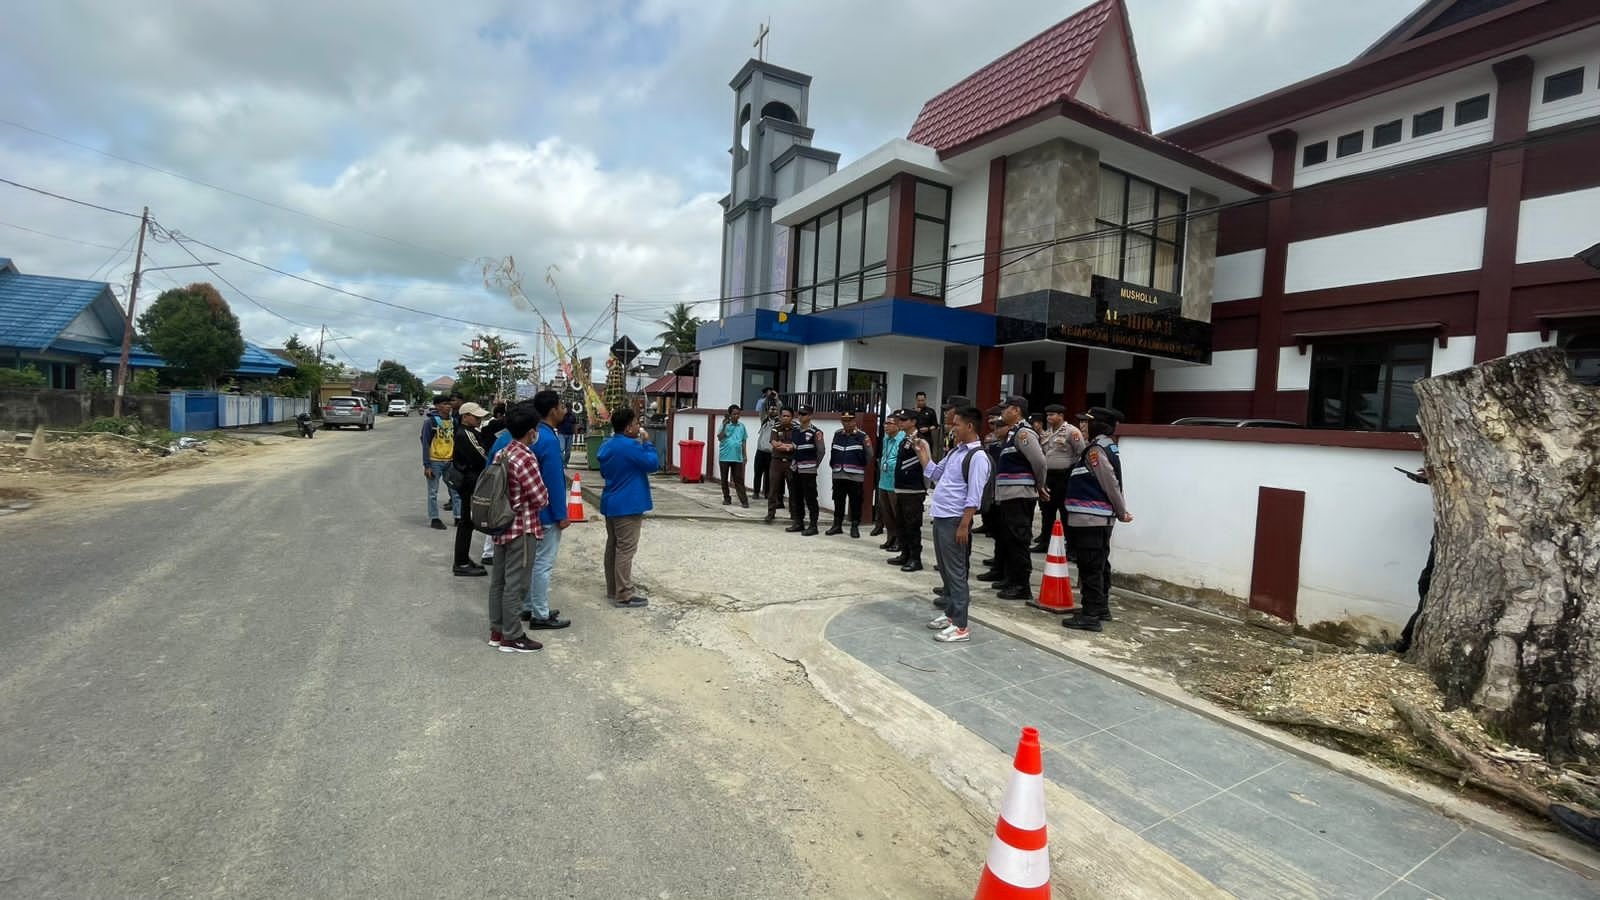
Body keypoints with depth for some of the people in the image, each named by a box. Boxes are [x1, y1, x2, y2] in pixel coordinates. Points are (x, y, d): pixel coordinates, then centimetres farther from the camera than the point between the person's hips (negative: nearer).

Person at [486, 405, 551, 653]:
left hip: (502, 525, 9)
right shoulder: (525, 459, -19)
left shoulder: (501, 454, 7)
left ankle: (497, 631, 25)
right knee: (515, 584, 0)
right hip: (522, 528, -9)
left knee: (499, 580, 14)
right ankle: (512, 637, 8)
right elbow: (541, 498, -16)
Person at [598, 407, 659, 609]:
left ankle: (612, 590, 24)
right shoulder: (630, 446, -19)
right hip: (627, 506, -9)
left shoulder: (606, 446, 10)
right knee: (625, 550, -5)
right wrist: (647, 442, -6)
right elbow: (653, 464, -14)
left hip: (611, 504, 9)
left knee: (612, 547, 15)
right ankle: (623, 596, -2)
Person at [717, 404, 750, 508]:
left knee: (739, 480, 1)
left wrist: (744, 455, 9)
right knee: (724, 479, 8)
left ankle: (744, 501, -1)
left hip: (737, 457, 1)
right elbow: (719, 438, -12)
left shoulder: (742, 426, 5)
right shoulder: (725, 424, -4)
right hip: (725, 456, -1)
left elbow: (744, 441, 11)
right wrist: (724, 426, -22)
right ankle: (727, 499, 20)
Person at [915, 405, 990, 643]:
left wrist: (964, 526, -20)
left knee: (955, 573, -4)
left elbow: (974, 497, -18)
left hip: (955, 521, -9)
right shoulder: (955, 452, 13)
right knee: (944, 570, 16)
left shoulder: (978, 457, -14)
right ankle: (951, 614, 28)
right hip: (940, 517, 9)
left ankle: (960, 626, 2)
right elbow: (934, 474, 24)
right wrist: (922, 454, 14)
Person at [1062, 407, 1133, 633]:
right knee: (1100, 565, 17)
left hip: (1089, 519, -10)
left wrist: (1122, 512, -5)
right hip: (1102, 518, 10)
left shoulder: (1096, 450, -16)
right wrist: (1121, 512, 11)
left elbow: (1111, 485, -16)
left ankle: (1091, 615, -2)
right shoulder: (1108, 447, 15)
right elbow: (1112, 484, 13)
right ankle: (1101, 608, 27)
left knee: (1090, 568, -6)